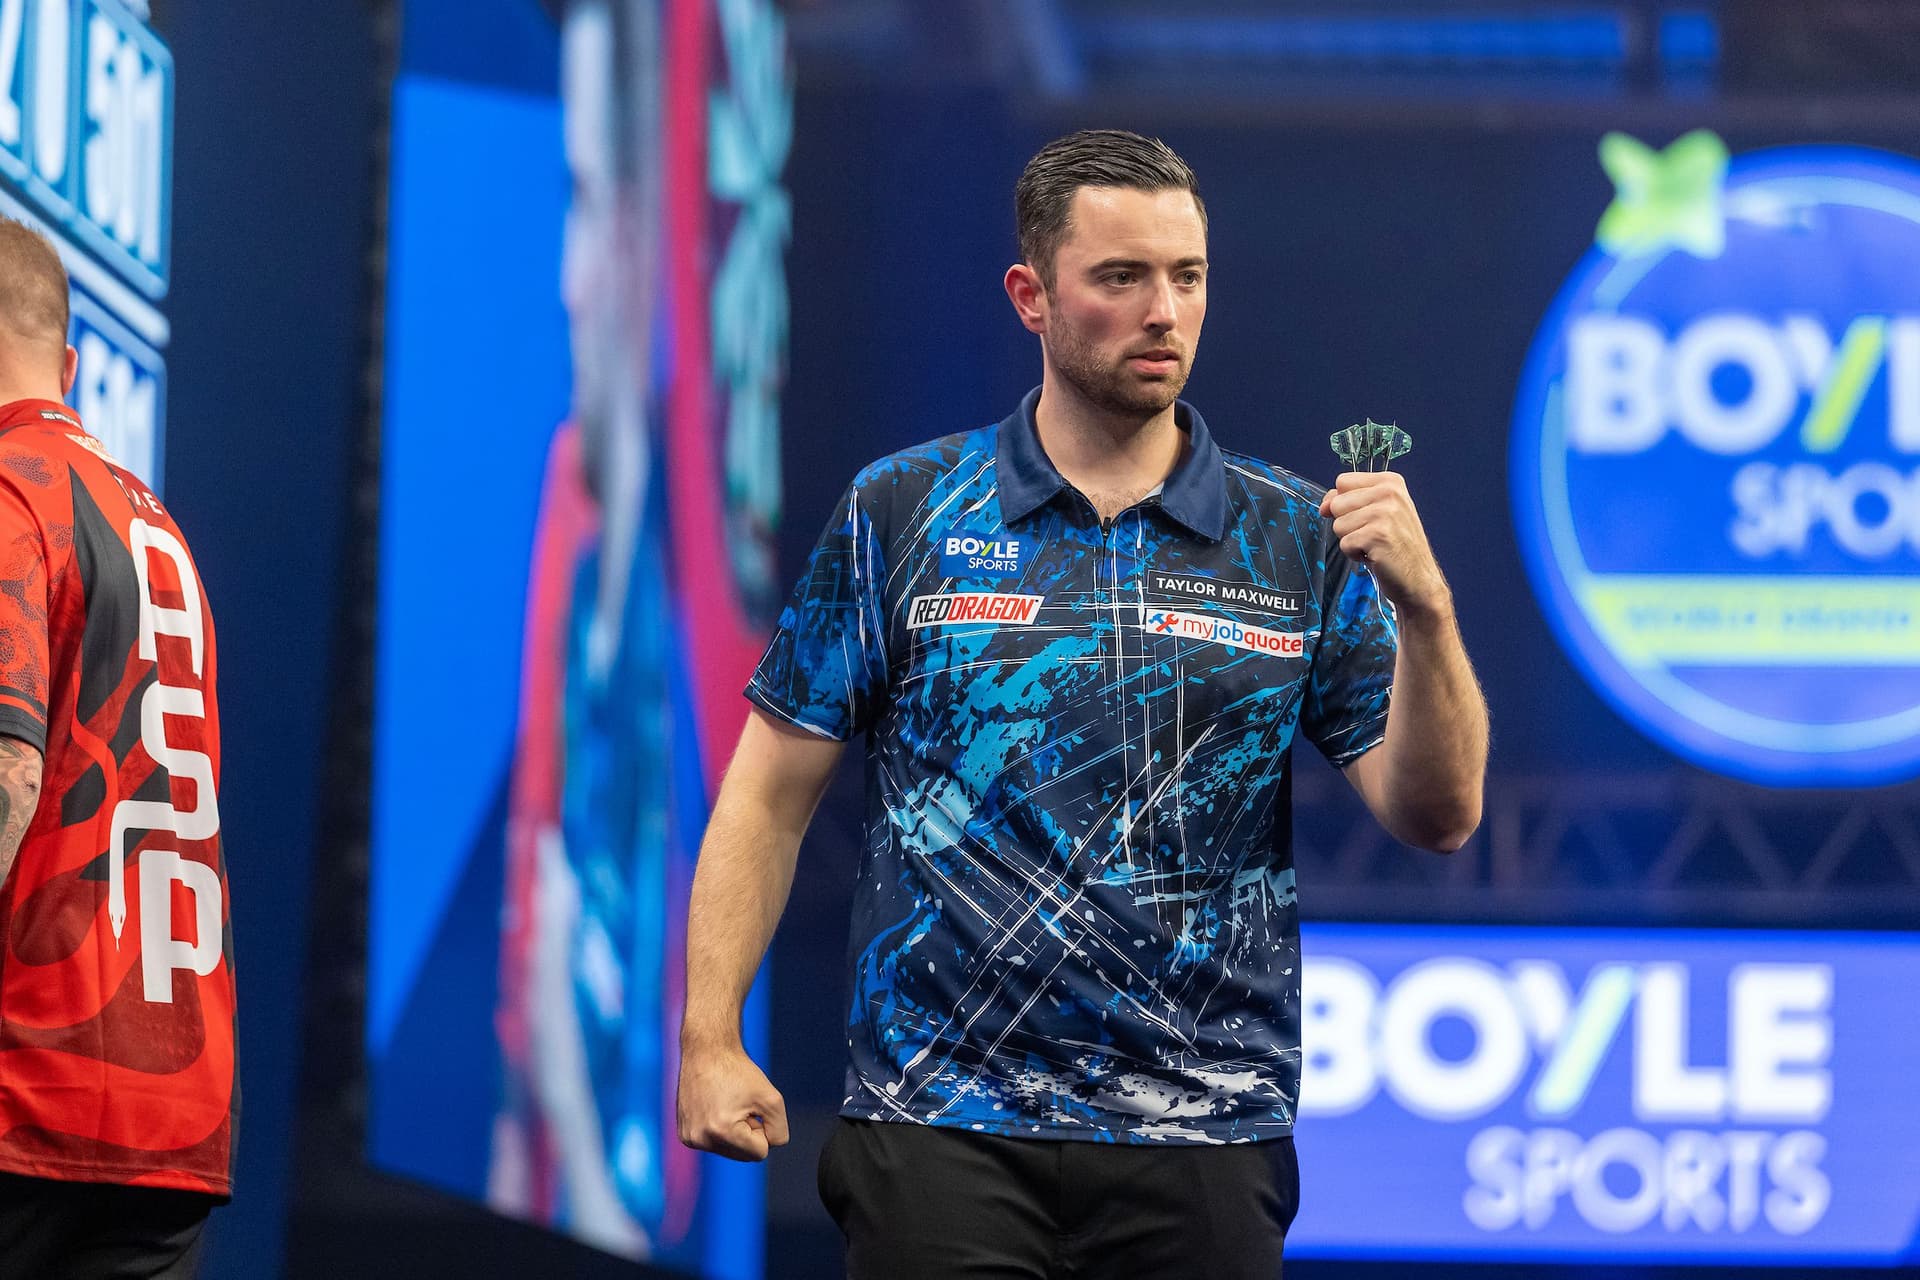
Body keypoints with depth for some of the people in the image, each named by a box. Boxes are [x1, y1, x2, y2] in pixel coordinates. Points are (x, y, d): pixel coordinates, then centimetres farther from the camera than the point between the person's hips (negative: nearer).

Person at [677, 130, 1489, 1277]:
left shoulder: (1297, 539, 6)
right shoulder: (904, 514, 4)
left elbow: (1438, 815, 1)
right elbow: (772, 794, 6)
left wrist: (1424, 606, -16)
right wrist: (710, 1041, -3)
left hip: (1204, 1145, 1)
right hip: (945, 1130, -1)